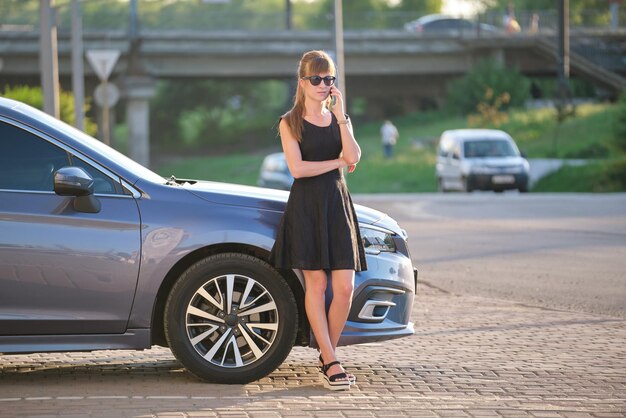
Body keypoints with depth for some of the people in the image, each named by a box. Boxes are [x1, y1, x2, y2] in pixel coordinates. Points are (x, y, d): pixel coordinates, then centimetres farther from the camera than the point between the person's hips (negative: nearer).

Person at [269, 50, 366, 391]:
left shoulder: (339, 120, 13)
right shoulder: (290, 123, 2)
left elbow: (354, 157, -5)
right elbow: (297, 168, -11)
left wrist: (340, 115, -9)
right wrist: (337, 162, -4)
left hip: (337, 205, 4)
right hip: (305, 206, -3)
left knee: (345, 288, -5)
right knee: (316, 284, -4)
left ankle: (326, 355, 10)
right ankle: (331, 362, 0)